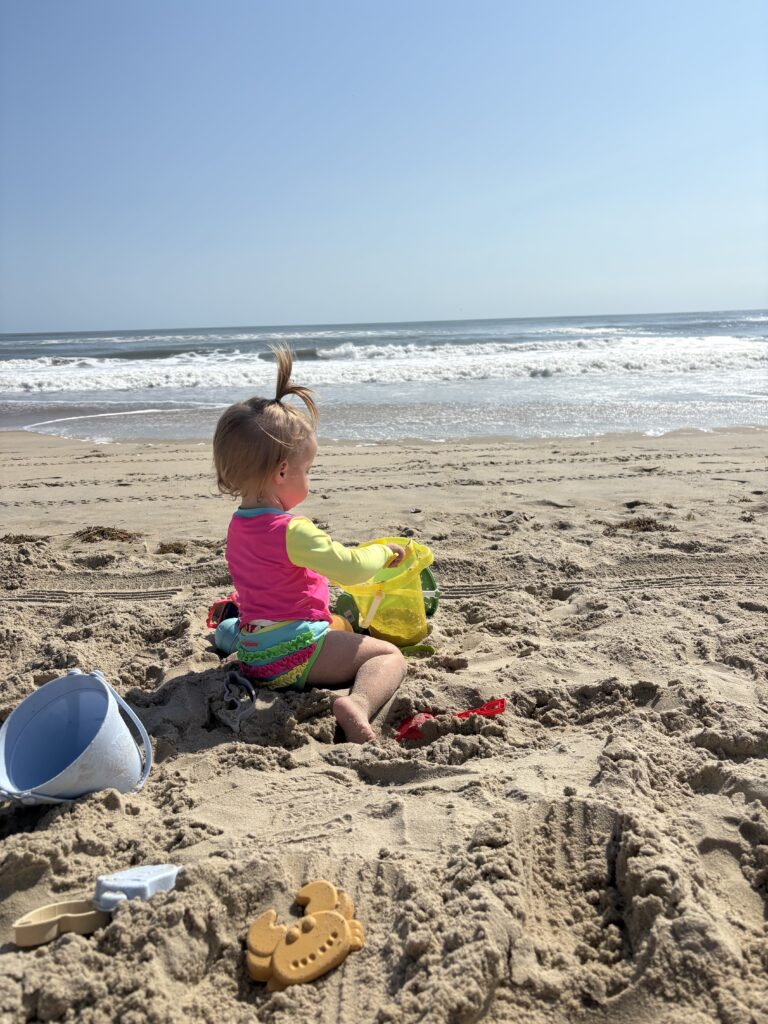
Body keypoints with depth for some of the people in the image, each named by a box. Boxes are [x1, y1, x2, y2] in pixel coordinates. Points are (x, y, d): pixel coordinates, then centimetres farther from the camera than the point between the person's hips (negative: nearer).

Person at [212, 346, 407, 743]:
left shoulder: (237, 525, 8)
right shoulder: (292, 531, -21)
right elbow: (349, 567, -25)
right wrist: (382, 552, -4)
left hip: (251, 656, 9)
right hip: (292, 656, -9)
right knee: (390, 656, -8)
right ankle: (357, 705, -32)